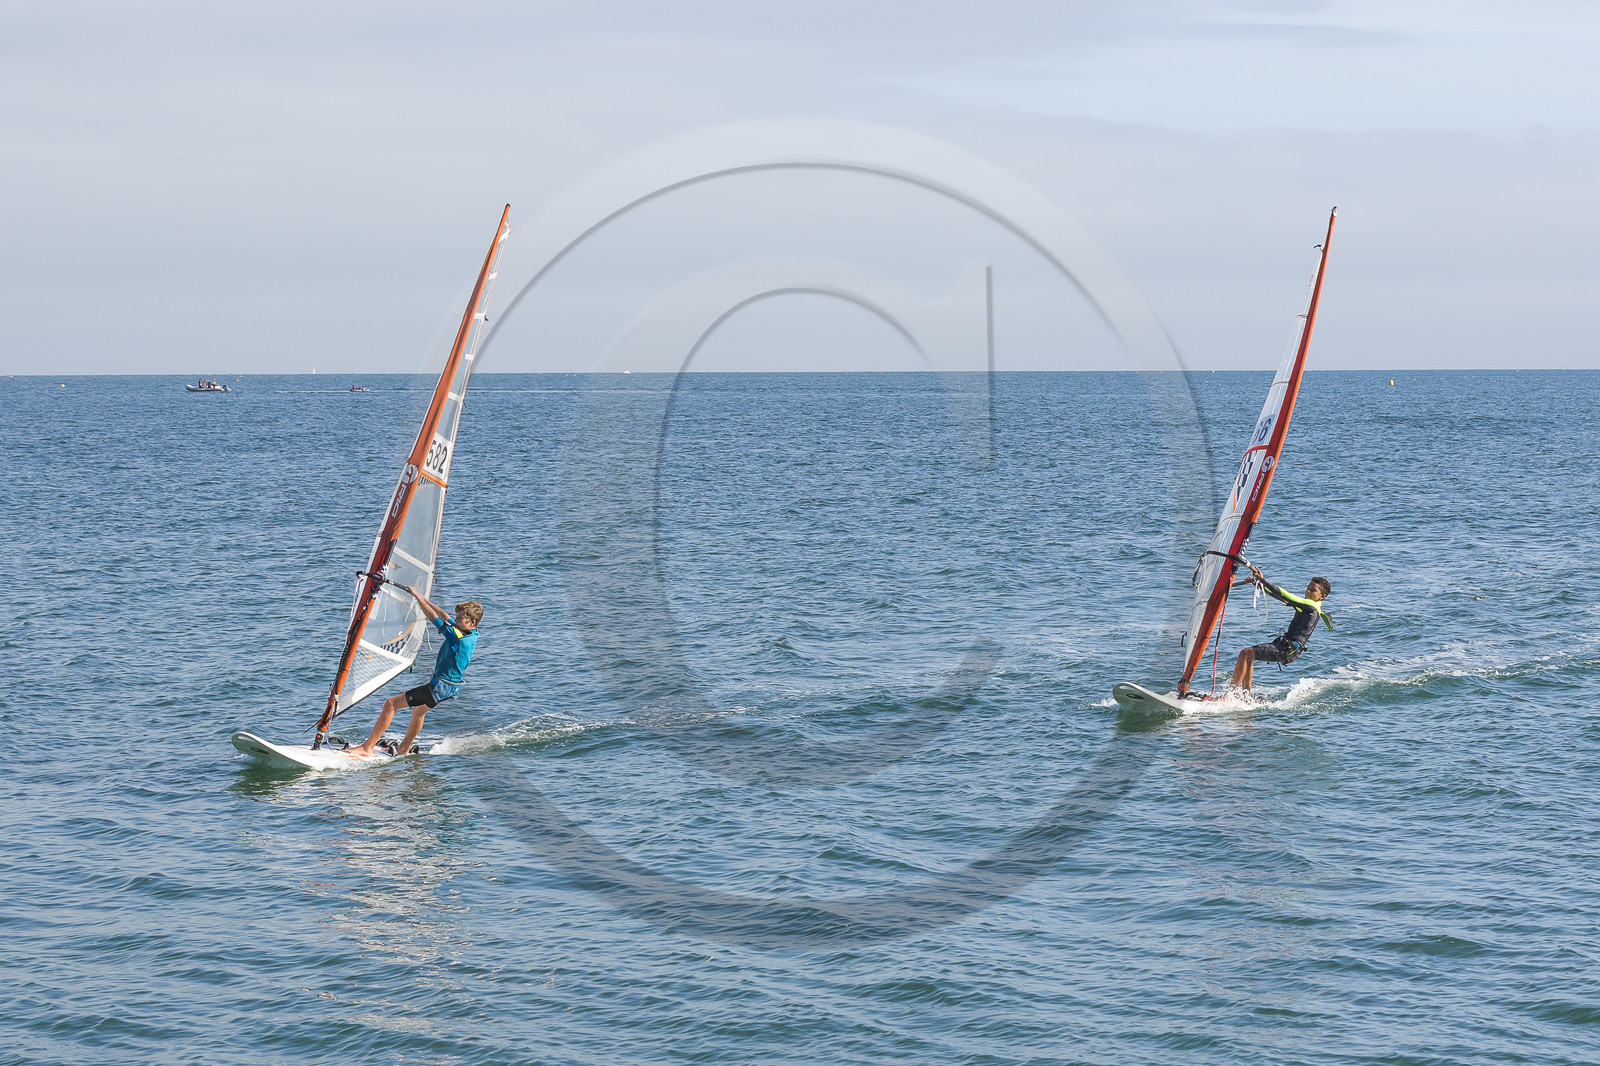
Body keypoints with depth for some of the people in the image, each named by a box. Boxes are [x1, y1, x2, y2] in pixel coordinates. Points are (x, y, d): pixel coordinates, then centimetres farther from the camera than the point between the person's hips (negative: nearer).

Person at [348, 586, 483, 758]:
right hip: (451, 687, 10)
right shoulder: (472, 634, 2)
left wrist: (417, 596, -12)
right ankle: (403, 749, 49)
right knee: (419, 711, 35)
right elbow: (446, 618, 15)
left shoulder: (459, 637, -24)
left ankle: (367, 748, -5)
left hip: (440, 686, -10)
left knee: (391, 703, -6)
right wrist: (425, 599, 19)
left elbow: (435, 618, -20)